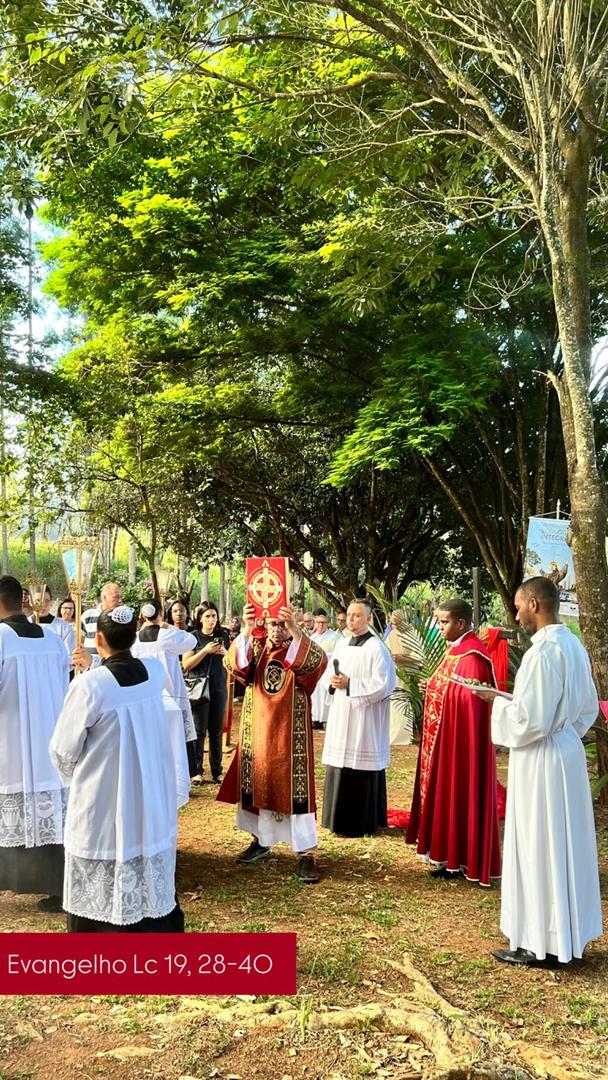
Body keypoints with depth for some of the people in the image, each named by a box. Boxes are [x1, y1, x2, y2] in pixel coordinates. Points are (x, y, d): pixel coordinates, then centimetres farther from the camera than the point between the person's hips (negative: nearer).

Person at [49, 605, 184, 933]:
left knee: (102, 898, 9)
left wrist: (74, 777, 11)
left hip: (103, 804, -5)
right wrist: (98, 668, 28)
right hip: (152, 798, 5)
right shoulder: (156, 672, -6)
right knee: (153, 885, 19)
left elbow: (63, 751, -9)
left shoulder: (88, 685, -21)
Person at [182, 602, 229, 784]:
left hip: (219, 687, 4)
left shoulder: (223, 636, 10)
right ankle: (197, 771, 3)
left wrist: (225, 653, -5)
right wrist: (205, 651, -17)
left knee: (216, 730, 6)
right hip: (199, 687, -3)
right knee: (199, 731, -4)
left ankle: (217, 771, 13)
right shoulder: (193, 637, -2)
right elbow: (186, 664, -8)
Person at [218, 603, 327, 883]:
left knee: (294, 787, -4)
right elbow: (232, 663, -18)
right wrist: (246, 630, -34)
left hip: (290, 732, -3)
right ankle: (261, 841, 29)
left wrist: (295, 630, -40)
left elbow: (318, 662, -28)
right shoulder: (255, 648, 3)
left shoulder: (300, 651, -4)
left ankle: (306, 852, 1)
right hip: (258, 731, 3)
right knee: (258, 784, 12)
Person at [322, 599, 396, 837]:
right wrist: (334, 682, 0)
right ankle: (341, 818, 23)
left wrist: (349, 684, -18)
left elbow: (383, 685, -17)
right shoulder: (341, 644, 12)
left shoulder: (376, 648, -11)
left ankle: (362, 822, 9)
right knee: (340, 769, 12)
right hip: (341, 717, 7)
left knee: (362, 772, -2)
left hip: (364, 720, -7)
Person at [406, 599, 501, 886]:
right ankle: (449, 851, 25)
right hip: (445, 736, 10)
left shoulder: (471, 656, -21)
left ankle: (458, 859, 10)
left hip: (461, 738, -10)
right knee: (446, 791, 15)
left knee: (458, 792, -1)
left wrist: (435, 690, -15)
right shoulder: (455, 649, 11)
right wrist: (432, 688, 2)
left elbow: (468, 699, -23)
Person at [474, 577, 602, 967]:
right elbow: (589, 708, 16)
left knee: (538, 850, 2)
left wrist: (497, 702, -8)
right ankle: (567, 933, 28)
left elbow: (530, 720, -23)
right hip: (569, 753, 9)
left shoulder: (543, 652, -22)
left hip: (541, 760, -9)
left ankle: (541, 945, 12)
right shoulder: (574, 646, 7)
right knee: (565, 845, 17)